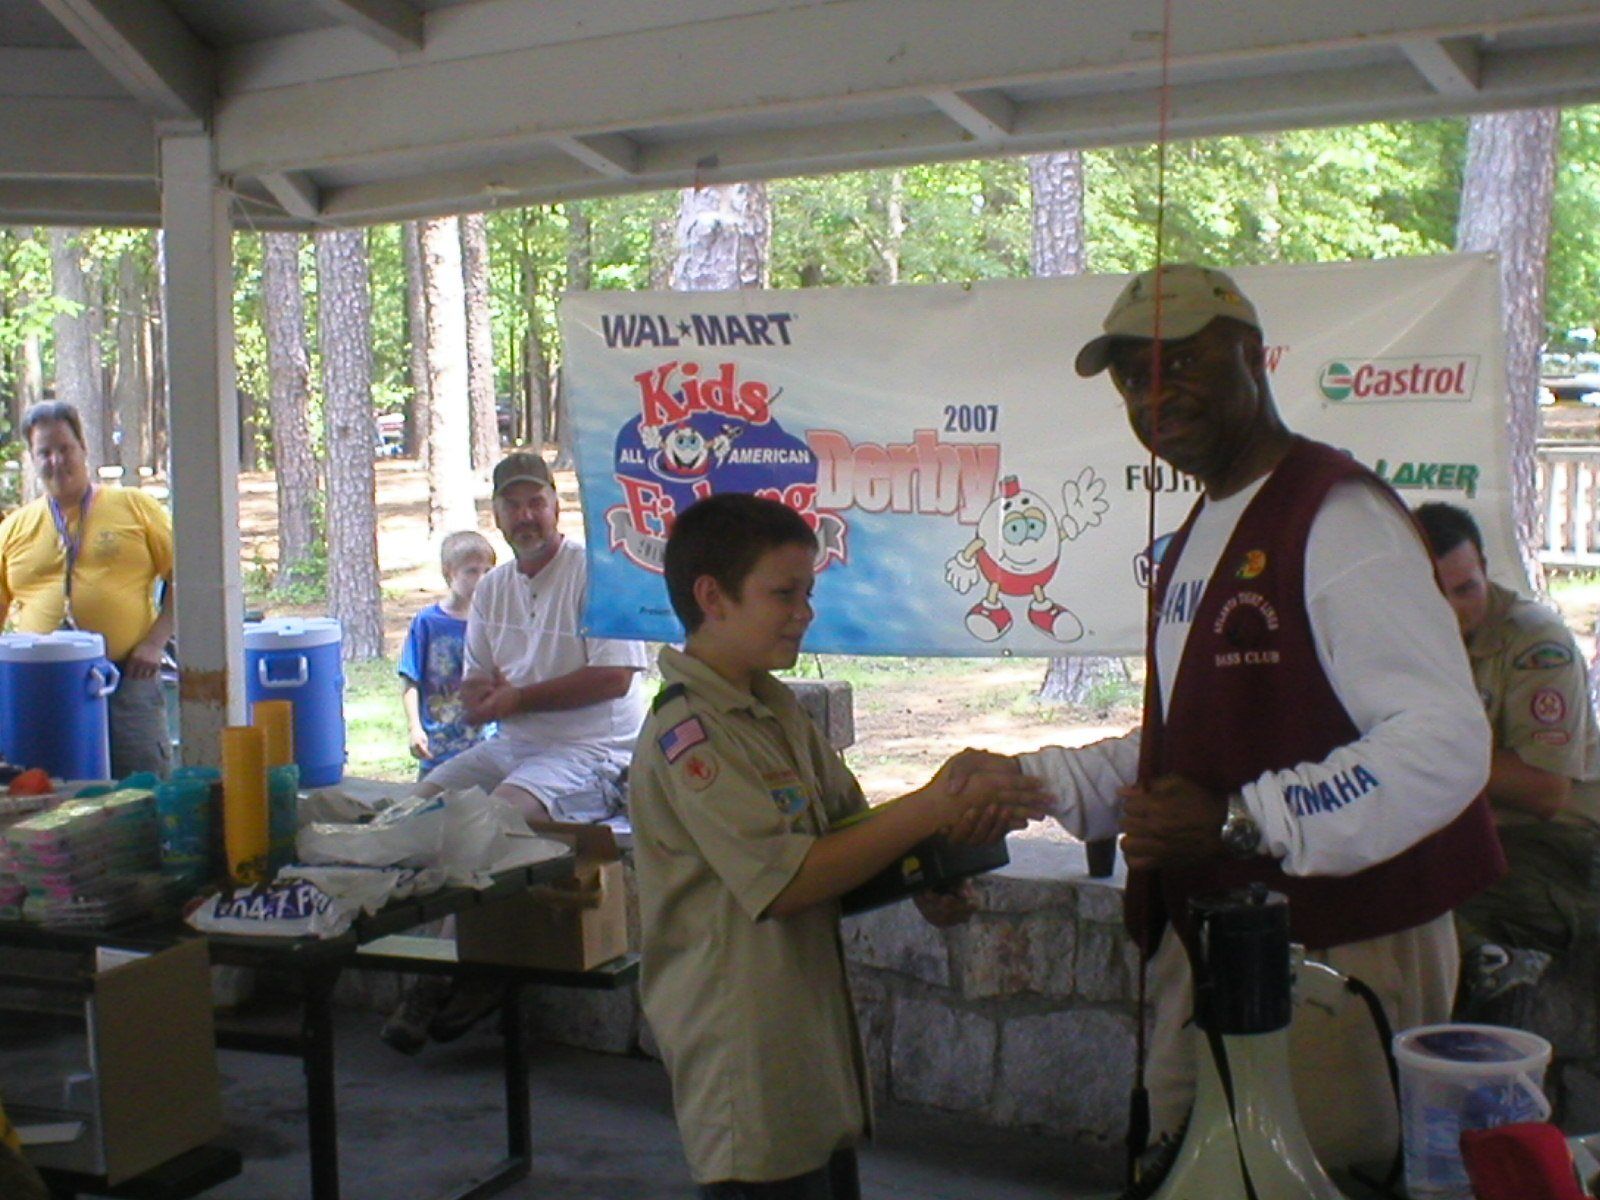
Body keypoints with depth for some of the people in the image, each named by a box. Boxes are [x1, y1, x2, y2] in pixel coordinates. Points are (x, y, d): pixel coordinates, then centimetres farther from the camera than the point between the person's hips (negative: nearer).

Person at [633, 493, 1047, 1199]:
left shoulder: (777, 709, 10)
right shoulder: (686, 731, -18)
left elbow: (848, 825, 13)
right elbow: (787, 881, -24)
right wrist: (928, 810, -23)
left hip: (816, 1030, 9)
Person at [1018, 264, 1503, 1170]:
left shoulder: (1338, 517, -15)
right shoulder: (1201, 536, 16)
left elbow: (1445, 743, -23)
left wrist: (1240, 821, -26)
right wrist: (1035, 782, 11)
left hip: (1335, 948, -9)